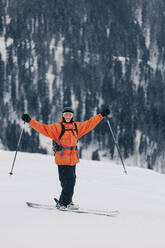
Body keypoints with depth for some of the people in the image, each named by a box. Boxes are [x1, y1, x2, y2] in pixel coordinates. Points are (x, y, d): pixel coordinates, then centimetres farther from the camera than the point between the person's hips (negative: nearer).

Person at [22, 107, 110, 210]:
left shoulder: (77, 126, 15)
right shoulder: (57, 127, 0)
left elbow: (89, 124, 25)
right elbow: (44, 128, -5)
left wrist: (101, 115, 28)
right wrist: (30, 121, -14)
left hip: (73, 159, 6)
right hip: (62, 158, -6)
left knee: (71, 181, 8)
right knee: (68, 182, -10)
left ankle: (66, 202, 17)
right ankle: (63, 203, -4)